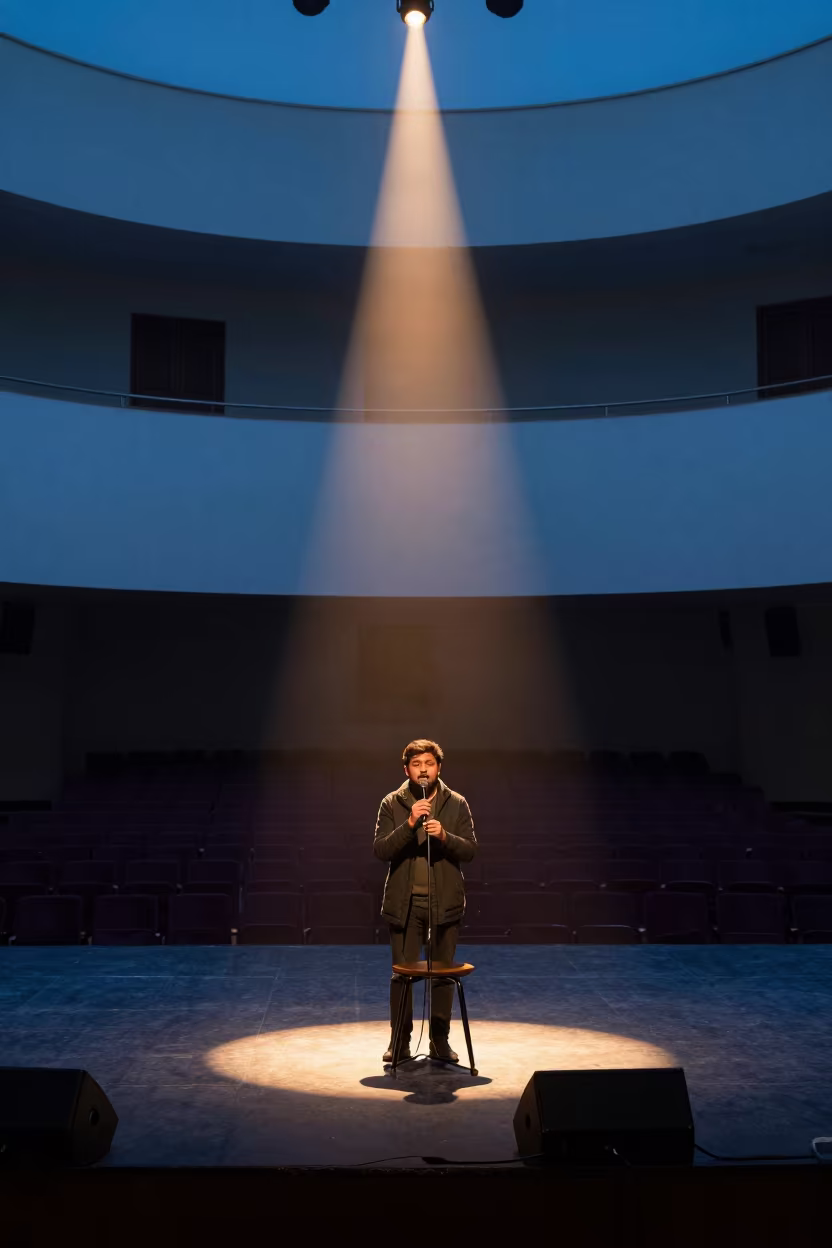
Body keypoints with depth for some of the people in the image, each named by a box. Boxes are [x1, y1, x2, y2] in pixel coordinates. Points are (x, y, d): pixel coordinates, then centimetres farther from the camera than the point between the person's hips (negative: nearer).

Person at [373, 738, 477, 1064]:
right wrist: (409, 824, -22)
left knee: (443, 973, 7)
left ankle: (440, 1040, 18)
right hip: (404, 902, 0)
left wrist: (444, 836, -21)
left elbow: (470, 850, -2)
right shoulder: (392, 803, 0)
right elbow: (380, 850, -9)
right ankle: (400, 1041, 16)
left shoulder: (457, 803, 1)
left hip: (444, 902, 1)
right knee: (402, 974, 5)